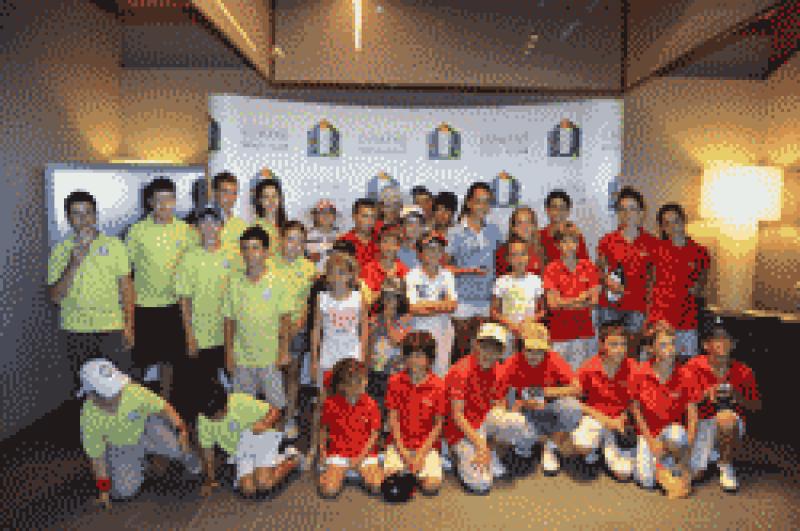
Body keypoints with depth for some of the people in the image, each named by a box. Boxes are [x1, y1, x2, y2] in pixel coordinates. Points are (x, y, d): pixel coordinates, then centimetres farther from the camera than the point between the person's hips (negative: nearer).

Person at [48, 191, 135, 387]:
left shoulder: (114, 245, 1)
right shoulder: (60, 251, 3)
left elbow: (126, 287, 3)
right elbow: (55, 296, -3)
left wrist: (129, 326, -3)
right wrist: (74, 264, -15)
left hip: (113, 328, -1)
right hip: (76, 330, 1)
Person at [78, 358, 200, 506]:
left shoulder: (134, 391, -33)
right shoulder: (89, 418, -29)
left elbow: (164, 408, -20)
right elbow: (97, 458, -15)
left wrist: (181, 431, -29)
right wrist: (103, 489, -9)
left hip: (146, 426, 0)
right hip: (118, 447, 1)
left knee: (178, 447, -22)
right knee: (124, 491, -8)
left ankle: (184, 455, 15)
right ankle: (139, 462, 23)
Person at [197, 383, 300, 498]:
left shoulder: (242, 403, -26)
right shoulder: (203, 418, -15)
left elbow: (275, 412, -18)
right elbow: (207, 449, -2)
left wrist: (265, 423, -39)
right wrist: (209, 480, 0)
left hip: (261, 438, -4)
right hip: (240, 451, 4)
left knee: (264, 484, -23)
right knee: (248, 490, -17)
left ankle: (292, 461, 7)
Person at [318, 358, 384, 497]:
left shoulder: (370, 404, -8)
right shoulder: (331, 404, -7)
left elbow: (374, 434, -4)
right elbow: (323, 429, 8)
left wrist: (360, 457, -11)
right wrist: (322, 451, -3)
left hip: (365, 453, 1)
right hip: (338, 453, 0)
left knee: (377, 486, -17)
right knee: (329, 491, -18)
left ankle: (361, 471, 15)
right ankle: (331, 472, 16)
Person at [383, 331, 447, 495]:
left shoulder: (438, 386, -7)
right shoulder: (395, 381, -3)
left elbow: (438, 425, -3)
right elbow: (393, 419, -1)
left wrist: (421, 454, -11)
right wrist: (403, 452, -10)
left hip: (427, 444, 0)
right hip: (399, 442, 1)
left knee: (431, 486, -18)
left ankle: (421, 468, 11)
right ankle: (404, 469, 10)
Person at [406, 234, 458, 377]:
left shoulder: (447, 275, 9)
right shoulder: (413, 276, -3)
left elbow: (453, 305, 0)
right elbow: (413, 308, -10)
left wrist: (426, 304, -12)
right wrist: (441, 305, -7)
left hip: (443, 328, 3)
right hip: (419, 329, -3)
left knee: (442, 370, 6)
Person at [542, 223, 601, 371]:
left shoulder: (588, 266, 6)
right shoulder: (552, 269, -2)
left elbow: (594, 300, -1)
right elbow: (552, 303, -8)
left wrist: (565, 302, -11)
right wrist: (579, 298, -8)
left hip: (584, 327, 2)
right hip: (560, 329, -2)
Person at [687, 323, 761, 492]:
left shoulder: (743, 372, -3)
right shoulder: (693, 367, -8)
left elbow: (756, 406, 2)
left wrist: (737, 397, -18)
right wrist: (706, 395, -22)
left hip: (733, 426, 1)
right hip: (702, 422, 0)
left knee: (726, 417, -38)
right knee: (694, 473, -17)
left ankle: (726, 465, -8)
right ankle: (710, 452, 22)